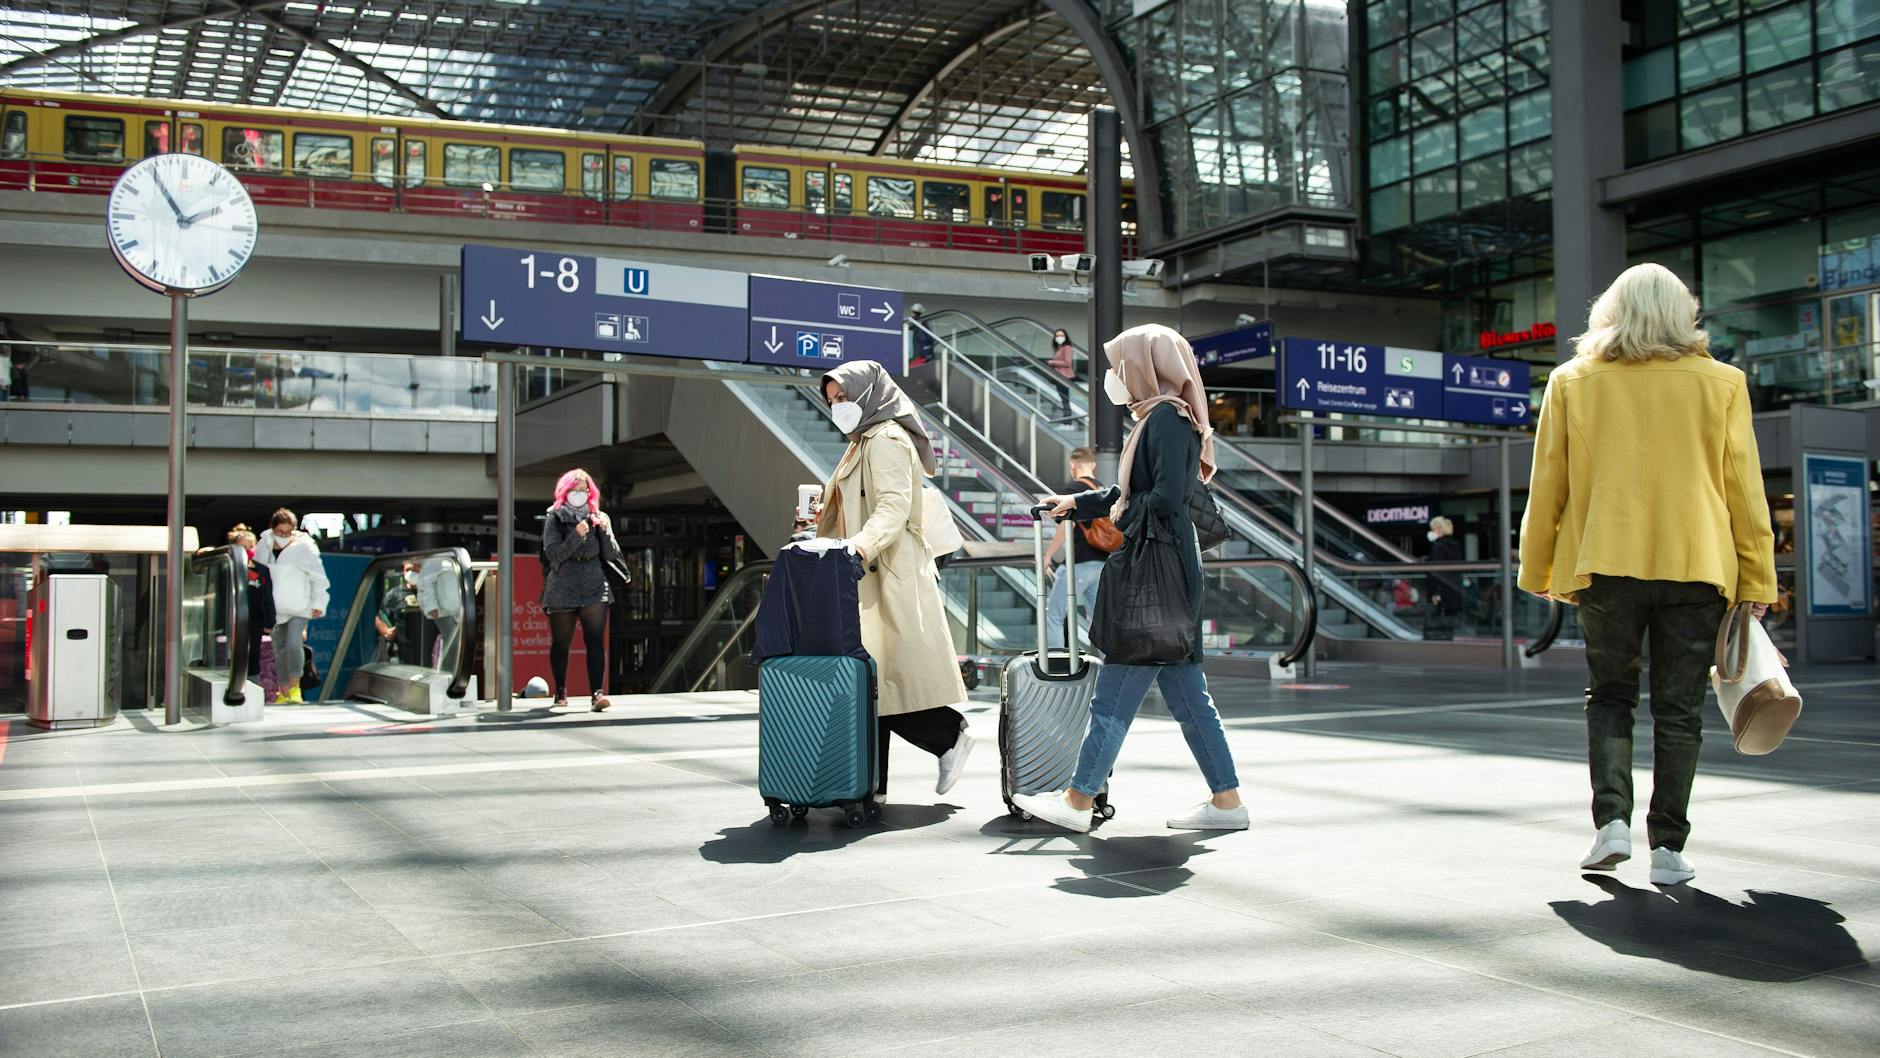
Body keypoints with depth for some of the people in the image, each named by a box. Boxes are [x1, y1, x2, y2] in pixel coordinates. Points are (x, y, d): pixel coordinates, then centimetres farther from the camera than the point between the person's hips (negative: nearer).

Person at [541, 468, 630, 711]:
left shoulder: (599, 518, 10)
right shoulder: (554, 518, 3)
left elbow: (611, 554, 5)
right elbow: (553, 554, -7)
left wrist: (604, 531, -12)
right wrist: (576, 536, -19)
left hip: (594, 589, 1)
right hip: (562, 591, -1)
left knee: (596, 641, -12)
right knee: (560, 644, 8)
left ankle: (598, 693, -20)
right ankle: (560, 691, 26)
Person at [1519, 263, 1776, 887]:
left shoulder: (1572, 383, 4)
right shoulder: (1722, 383, 4)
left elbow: (1547, 486, 6)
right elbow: (1744, 489, 4)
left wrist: (1537, 572, 14)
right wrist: (1756, 579, 8)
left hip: (1605, 564, 0)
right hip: (1696, 566, 0)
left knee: (1610, 695, 15)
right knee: (1678, 710, 7)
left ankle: (1612, 821, 0)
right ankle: (1668, 848, 6)